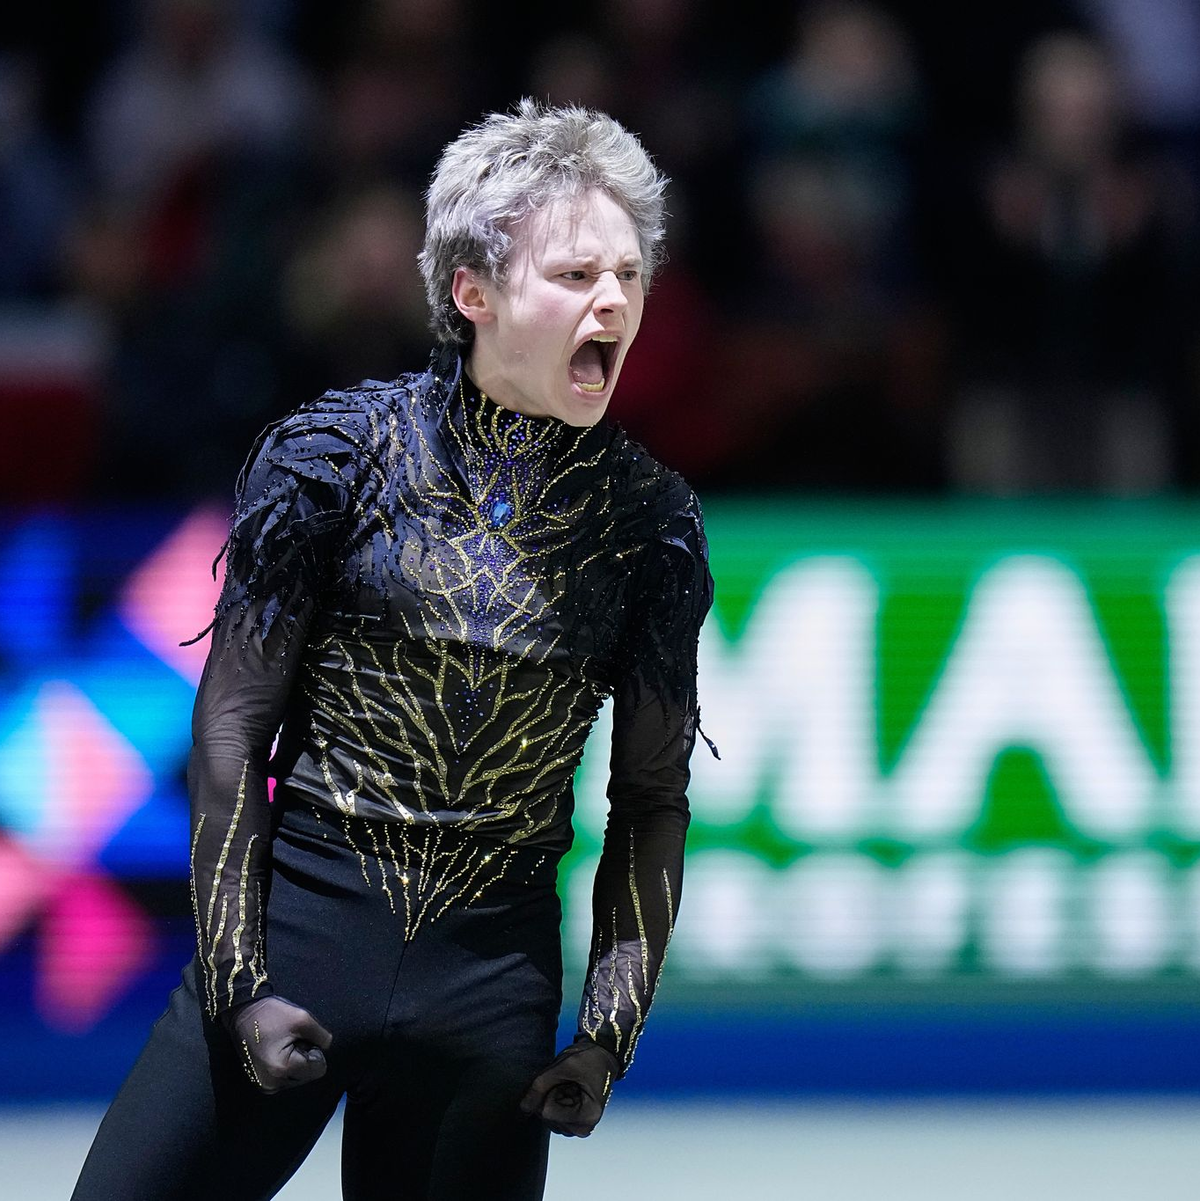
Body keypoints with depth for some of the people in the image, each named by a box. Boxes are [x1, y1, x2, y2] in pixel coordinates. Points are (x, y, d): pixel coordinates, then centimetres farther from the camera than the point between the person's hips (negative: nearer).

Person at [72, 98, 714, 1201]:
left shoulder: (646, 518, 3)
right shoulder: (339, 452, -3)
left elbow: (652, 798, 9)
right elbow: (232, 727, -2)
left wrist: (610, 1034, 1)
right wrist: (240, 984, -7)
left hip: (493, 976, 1)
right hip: (300, 922, -1)